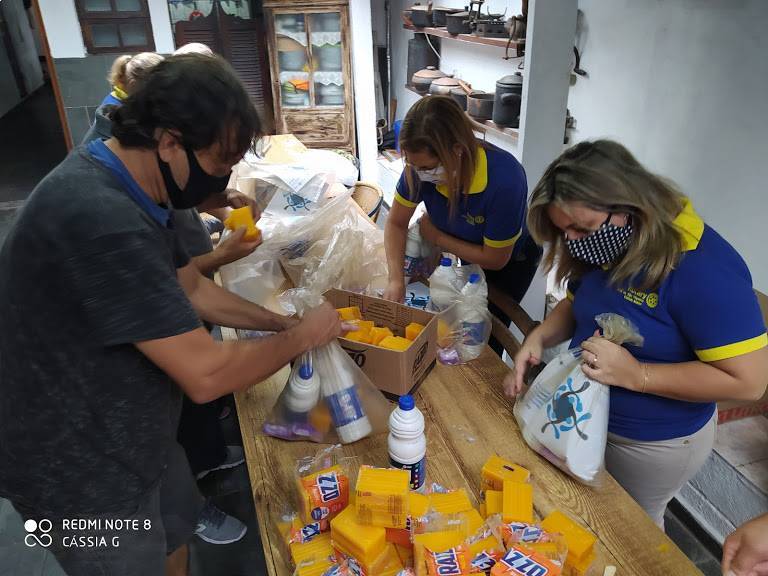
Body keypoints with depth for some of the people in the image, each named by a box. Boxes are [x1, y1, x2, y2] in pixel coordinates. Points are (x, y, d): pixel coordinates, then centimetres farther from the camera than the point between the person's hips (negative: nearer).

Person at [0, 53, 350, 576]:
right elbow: (207, 375, -32)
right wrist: (301, 337, -16)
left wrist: (282, 321, 2)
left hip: (119, 429, 8)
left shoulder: (125, 187, -2)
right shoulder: (101, 219, -36)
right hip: (78, 463, -8)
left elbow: (193, 289, 9)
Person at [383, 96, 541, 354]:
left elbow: (495, 259, -26)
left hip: (510, 262, -4)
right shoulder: (422, 165, -29)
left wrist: (436, 236, -20)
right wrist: (396, 280, -28)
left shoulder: (504, 179, -41)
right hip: (465, 254, 4)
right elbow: (396, 224, -14)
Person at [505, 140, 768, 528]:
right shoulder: (601, 249, -7)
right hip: (587, 417, 7)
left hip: (653, 444, -6)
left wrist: (634, 373, -33)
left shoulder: (704, 268, -31)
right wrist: (539, 338, -12)